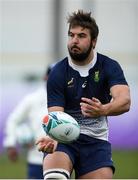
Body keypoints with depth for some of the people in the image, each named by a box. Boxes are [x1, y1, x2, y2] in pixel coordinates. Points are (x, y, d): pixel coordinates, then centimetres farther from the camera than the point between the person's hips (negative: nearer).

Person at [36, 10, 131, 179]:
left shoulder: (109, 66, -6)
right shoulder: (58, 73, -8)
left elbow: (124, 101, -24)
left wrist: (103, 110, -47)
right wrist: (52, 138, -38)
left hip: (96, 141, 2)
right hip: (64, 138, -2)